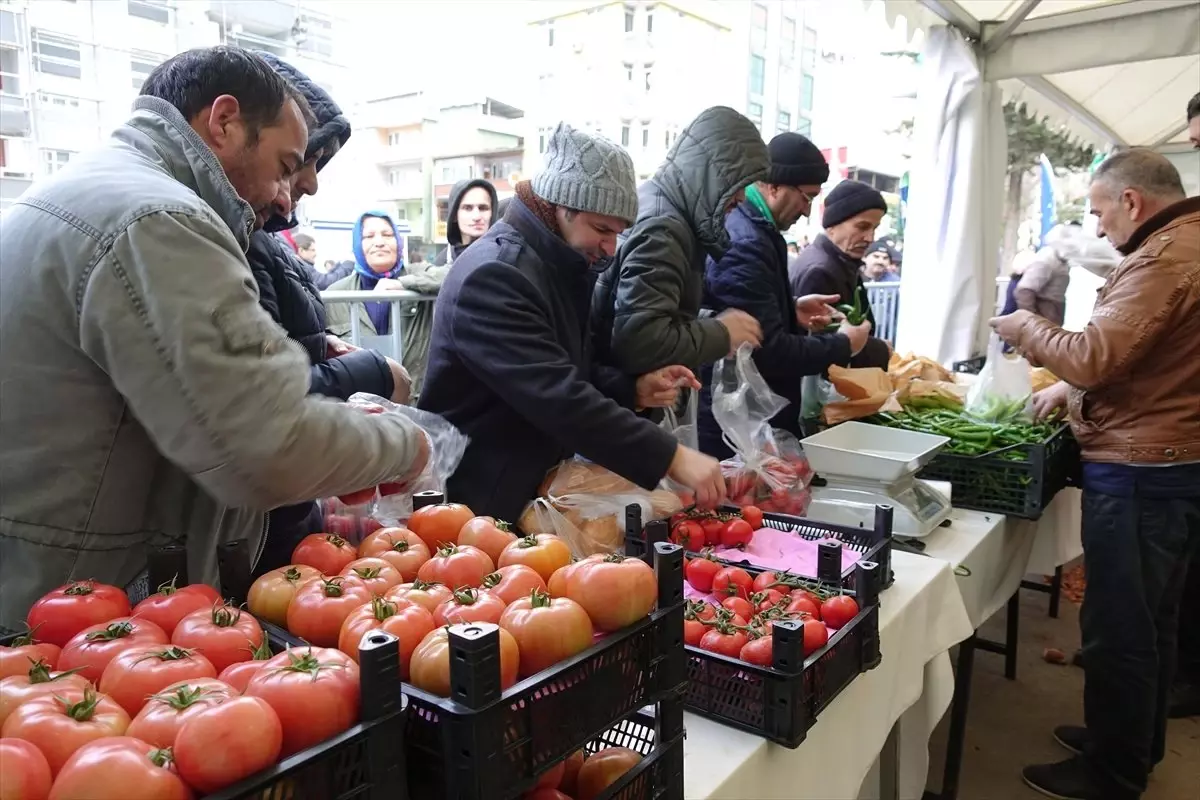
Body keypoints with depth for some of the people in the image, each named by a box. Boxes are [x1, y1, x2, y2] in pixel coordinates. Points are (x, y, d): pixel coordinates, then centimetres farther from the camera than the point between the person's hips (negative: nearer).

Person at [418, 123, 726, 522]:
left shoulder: (561, 265, 7)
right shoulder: (494, 275, -23)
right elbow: (558, 397, -32)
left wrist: (634, 389, -5)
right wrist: (671, 457, -32)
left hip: (540, 486, 9)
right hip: (482, 502, -8)